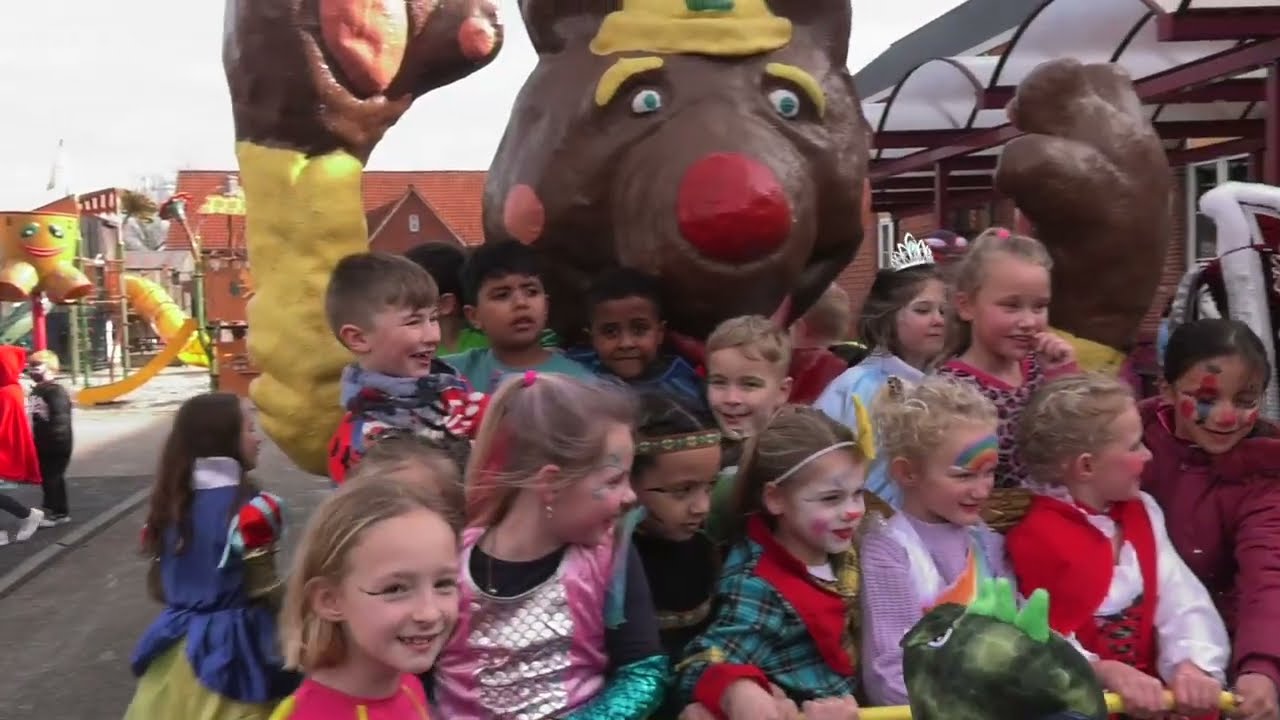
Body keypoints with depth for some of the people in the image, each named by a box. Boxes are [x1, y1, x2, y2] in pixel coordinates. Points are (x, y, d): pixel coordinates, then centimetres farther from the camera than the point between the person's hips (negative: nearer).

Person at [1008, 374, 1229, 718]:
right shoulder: (1036, 537, -16)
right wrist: (1107, 673, -31)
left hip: (1146, 689, 7)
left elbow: (1183, 602, -1)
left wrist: (1192, 664, -18)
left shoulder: (1142, 511, 8)